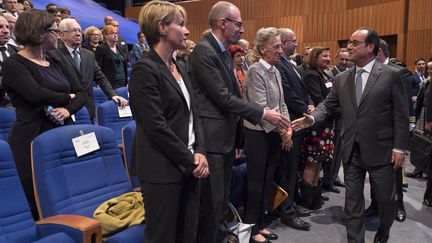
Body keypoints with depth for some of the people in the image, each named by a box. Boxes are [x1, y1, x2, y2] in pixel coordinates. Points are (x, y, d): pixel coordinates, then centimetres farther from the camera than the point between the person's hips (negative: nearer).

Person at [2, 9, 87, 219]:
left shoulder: (55, 63, 16)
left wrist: (68, 109, -11)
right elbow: (37, 95, -19)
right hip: (33, 139, -6)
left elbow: (81, 94, 10)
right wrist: (67, 97, -3)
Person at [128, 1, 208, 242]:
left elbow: (194, 114, 12)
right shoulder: (144, 69, -12)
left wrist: (200, 152, -2)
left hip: (189, 166, 8)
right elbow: (156, 127, -18)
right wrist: (190, 159, -11)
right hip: (163, 169, -7)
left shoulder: (180, 68, 13)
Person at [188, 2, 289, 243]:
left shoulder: (225, 52, 13)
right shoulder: (203, 51, -16)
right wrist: (263, 114, -15)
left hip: (227, 135, 9)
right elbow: (223, 98, -20)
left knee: (223, 195, 21)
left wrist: (238, 133, 12)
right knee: (212, 199, 2)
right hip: (212, 137, -9)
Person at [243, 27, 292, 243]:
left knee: (267, 181, 14)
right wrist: (282, 131, -15)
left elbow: (281, 104, 12)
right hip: (258, 134, -8)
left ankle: (260, 224, 28)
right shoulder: (255, 71, -14)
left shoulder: (275, 71, 10)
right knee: (256, 182, 3)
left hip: (274, 134, 8)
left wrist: (288, 128, -1)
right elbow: (261, 108, -20)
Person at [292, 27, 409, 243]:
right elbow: (328, 105, 6)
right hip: (352, 150, 3)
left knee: (385, 198, 13)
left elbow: (401, 114, -6)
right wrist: (312, 118, -15)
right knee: (353, 199, 11)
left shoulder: (391, 75, -6)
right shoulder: (341, 79, 6)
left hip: (380, 149, -3)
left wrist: (399, 147, -9)